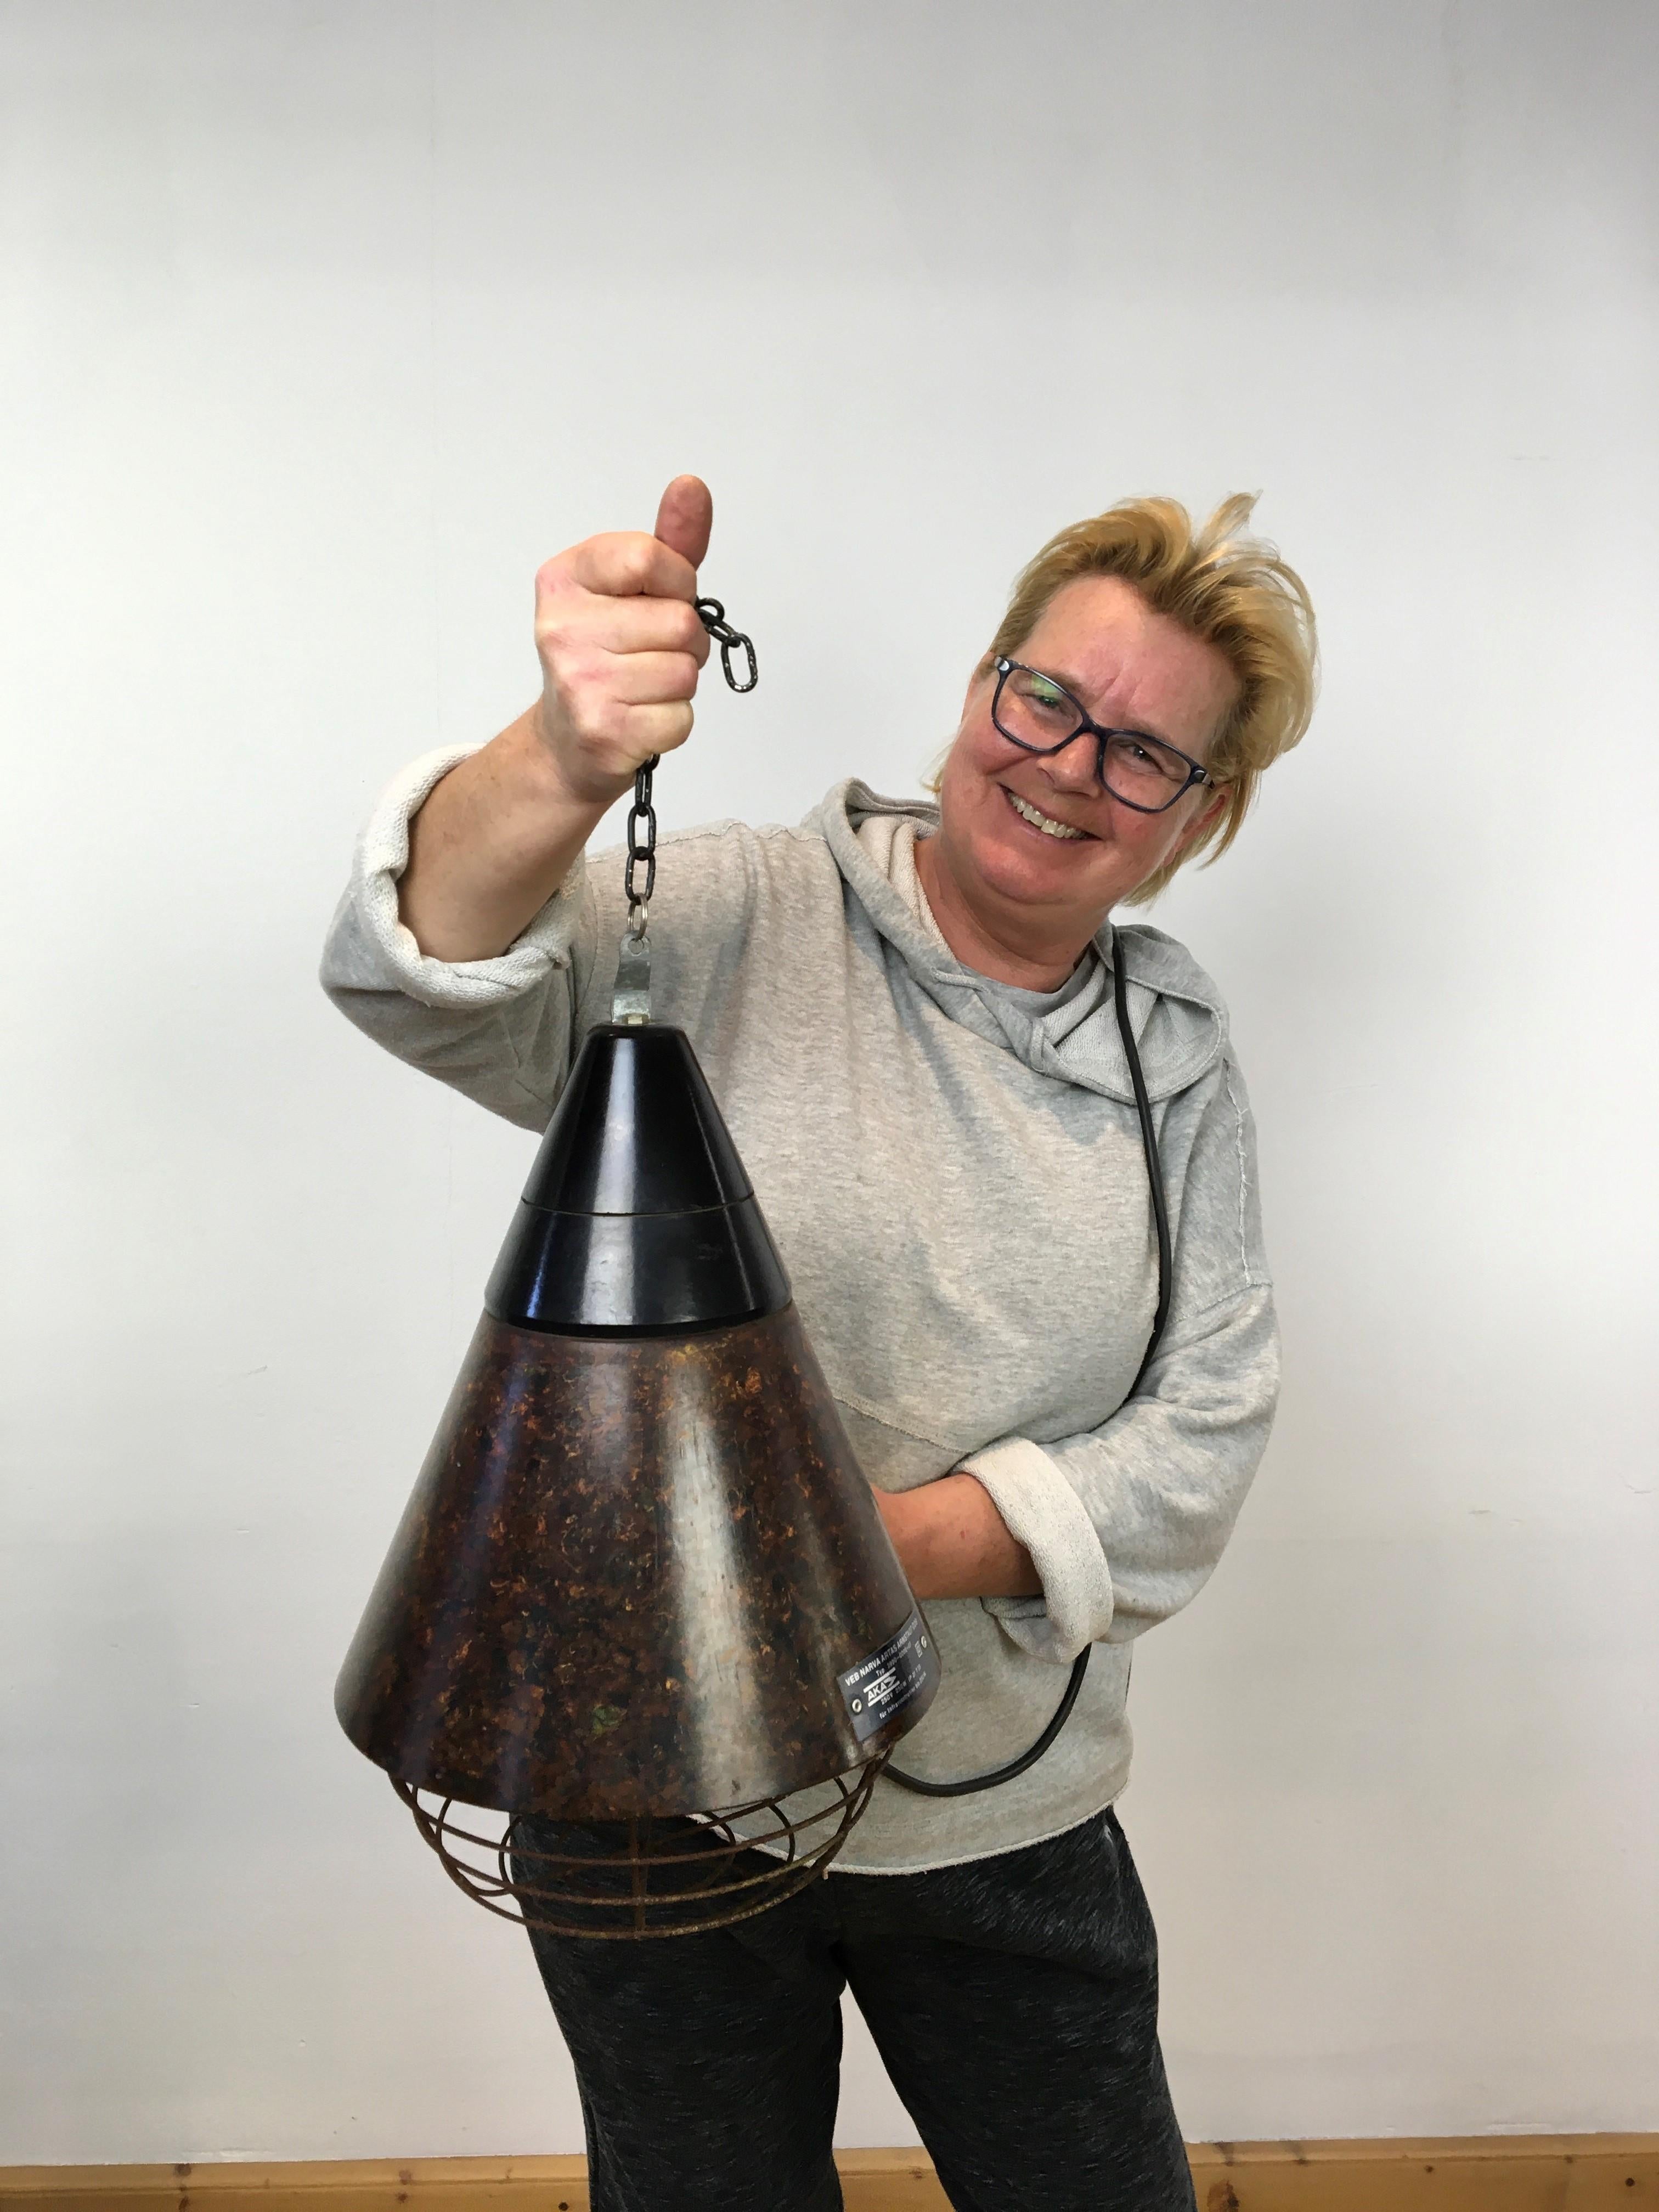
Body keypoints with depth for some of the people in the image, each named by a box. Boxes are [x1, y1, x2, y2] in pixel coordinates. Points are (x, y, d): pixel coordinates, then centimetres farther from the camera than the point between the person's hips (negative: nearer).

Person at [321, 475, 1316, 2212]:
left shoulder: (1177, 1049, 0)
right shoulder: (732, 926, -12)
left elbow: (1206, 1425, -4)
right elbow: (425, 976, -28)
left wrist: (891, 1547, -19)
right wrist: (562, 766, -49)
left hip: (1011, 1818, 3)